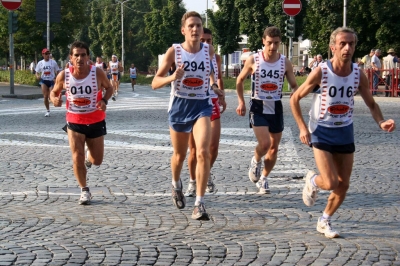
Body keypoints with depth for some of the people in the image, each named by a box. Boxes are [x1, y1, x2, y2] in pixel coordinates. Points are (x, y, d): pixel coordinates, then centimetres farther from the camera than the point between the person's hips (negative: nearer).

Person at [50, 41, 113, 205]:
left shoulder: (97, 73, -15)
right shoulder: (64, 75, -12)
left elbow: (109, 88, 2)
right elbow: (54, 91, 4)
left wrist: (104, 100, -18)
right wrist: (54, 99, -19)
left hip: (96, 122, 0)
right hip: (74, 122, 0)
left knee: (97, 161, 9)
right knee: (77, 159, -6)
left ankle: (90, 156, 47)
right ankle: (84, 191, 16)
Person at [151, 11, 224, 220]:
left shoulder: (209, 50, -2)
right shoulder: (174, 51, -9)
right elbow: (155, 83, -12)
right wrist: (172, 77, -29)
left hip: (202, 105, 1)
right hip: (179, 105, 0)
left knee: (203, 152, -20)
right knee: (180, 155, 16)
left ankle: (199, 204, -16)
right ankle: (176, 185, 48)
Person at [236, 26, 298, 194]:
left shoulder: (285, 63, -2)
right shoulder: (253, 60, -6)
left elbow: (294, 86, 5)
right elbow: (240, 80, 7)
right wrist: (241, 102, 1)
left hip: (276, 108, 3)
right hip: (258, 107, -3)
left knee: (274, 147, 8)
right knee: (264, 143, -19)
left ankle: (263, 179, 28)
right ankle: (256, 161, 15)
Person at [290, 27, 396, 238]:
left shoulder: (358, 74, -6)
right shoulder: (321, 72, -17)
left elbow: (371, 104, 6)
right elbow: (295, 99, -8)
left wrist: (381, 122, -14)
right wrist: (303, 128, -15)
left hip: (345, 132, 4)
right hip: (322, 132, -4)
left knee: (343, 185, 7)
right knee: (330, 184, -14)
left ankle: (324, 222, 28)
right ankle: (312, 181, 22)